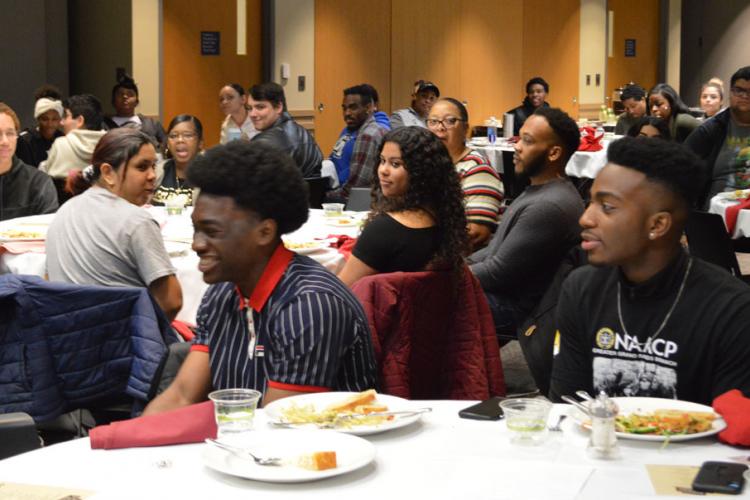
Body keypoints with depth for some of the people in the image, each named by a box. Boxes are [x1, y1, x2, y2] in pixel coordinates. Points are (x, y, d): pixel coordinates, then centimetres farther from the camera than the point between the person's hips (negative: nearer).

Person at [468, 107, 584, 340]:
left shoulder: (549, 206, -25)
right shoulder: (539, 190, 8)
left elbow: (498, 274, -23)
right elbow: (498, 247, 15)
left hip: (518, 307, -9)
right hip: (505, 290, 9)